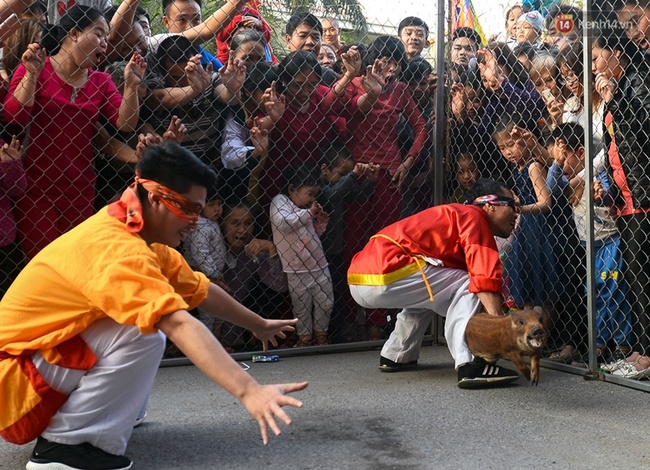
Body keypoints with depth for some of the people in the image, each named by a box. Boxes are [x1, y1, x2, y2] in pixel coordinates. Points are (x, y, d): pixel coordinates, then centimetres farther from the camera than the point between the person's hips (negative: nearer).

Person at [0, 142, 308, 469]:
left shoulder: (140, 234, 3)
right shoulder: (116, 246, -27)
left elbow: (201, 290, 15)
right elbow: (180, 325, -40)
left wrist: (259, 325, 24)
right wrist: (249, 391, -48)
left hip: (41, 355, 10)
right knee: (143, 334, -25)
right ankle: (63, 443, -14)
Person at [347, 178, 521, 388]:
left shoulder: (453, 214, 26)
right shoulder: (473, 215, -1)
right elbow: (485, 278, -16)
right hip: (384, 275, -10)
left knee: (424, 293, 33)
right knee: (467, 286, -5)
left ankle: (394, 356, 32)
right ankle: (469, 365, -18)